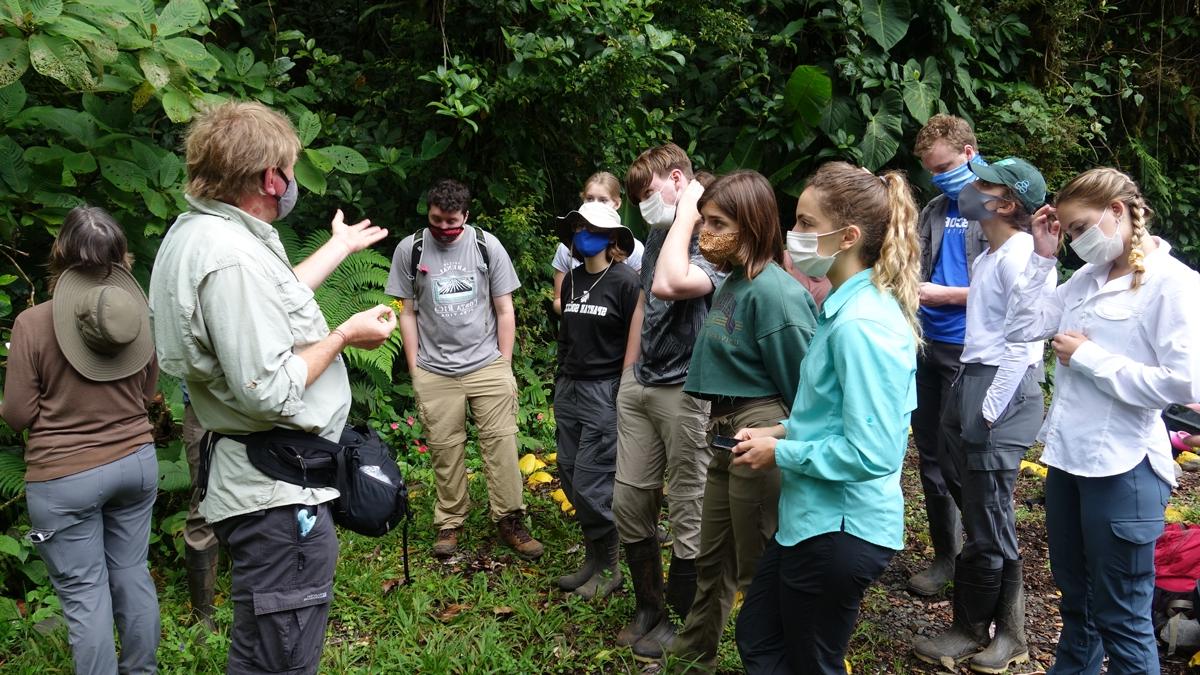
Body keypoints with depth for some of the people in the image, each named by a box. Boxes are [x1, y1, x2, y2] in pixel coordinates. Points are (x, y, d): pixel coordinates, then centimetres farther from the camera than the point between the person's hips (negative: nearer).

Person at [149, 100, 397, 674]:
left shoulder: (193, 232, 9)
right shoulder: (232, 257, -24)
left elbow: (268, 307, 25)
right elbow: (269, 392, -28)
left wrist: (340, 246, 37)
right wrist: (343, 336, -12)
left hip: (259, 483, 11)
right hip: (279, 496, -11)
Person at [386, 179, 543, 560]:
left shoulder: (487, 246, 2)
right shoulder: (410, 250, 2)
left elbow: (505, 310, 6)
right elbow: (408, 313, 7)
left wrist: (504, 366, 4)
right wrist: (414, 368, 4)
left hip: (487, 365, 0)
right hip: (434, 371, 0)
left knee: (501, 443, -3)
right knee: (444, 450, 4)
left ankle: (509, 520, 9)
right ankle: (450, 523, 18)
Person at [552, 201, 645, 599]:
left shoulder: (625, 282, -10)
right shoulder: (572, 279, 10)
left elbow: (634, 342, -10)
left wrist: (624, 395, -12)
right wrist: (561, 382, 16)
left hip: (604, 391, -7)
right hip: (568, 387, 7)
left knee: (591, 484, -5)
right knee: (571, 479, 10)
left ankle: (608, 568, 12)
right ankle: (593, 557, 25)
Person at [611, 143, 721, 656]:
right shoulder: (658, 233, 13)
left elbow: (670, 286, -32)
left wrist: (684, 216, -20)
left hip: (684, 390, -8)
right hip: (639, 385, 8)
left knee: (687, 513, 2)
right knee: (629, 501, 13)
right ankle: (648, 608, 30)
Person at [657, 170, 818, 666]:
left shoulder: (773, 291, -19)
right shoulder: (731, 282, 7)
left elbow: (804, 383, -15)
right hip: (726, 436, 9)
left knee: (760, 569, 8)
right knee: (713, 559, 24)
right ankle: (694, 650, 43)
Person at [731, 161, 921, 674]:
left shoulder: (861, 324, -25)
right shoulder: (848, 306, 7)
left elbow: (872, 454, -28)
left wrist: (781, 453, -16)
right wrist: (783, 430, 7)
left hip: (840, 530, -10)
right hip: (815, 518, 10)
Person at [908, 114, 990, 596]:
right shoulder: (934, 210, 13)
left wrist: (946, 295, -15)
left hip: (967, 351, -7)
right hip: (927, 345, 7)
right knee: (930, 455, 13)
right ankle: (945, 554, 27)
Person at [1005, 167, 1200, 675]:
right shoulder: (1087, 278, 7)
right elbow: (1020, 327, 7)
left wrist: (1088, 358, -16)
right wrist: (1042, 256, 1)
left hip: (1121, 469, -7)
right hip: (1066, 457, 7)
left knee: (1121, 616, 6)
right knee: (1075, 599, 24)